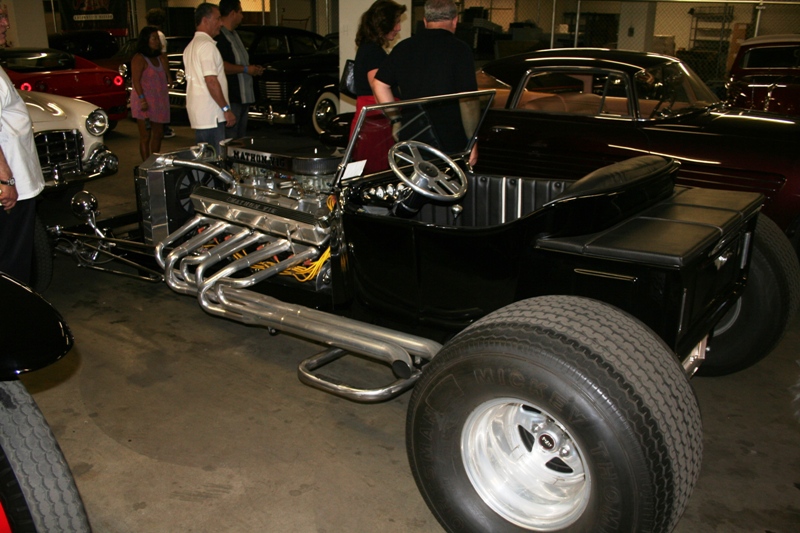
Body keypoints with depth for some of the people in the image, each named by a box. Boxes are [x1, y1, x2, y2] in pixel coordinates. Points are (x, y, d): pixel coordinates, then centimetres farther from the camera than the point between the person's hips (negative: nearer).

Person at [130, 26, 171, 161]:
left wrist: (164, 61, -1)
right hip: (145, 103, -8)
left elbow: (167, 78, 11)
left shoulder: (159, 58, 15)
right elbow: (136, 80, -15)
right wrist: (142, 99, -24)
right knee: (145, 137, -4)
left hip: (160, 102, 8)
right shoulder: (139, 58, -8)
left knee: (158, 135, 13)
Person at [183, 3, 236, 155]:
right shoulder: (207, 45, -12)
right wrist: (226, 109, -17)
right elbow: (211, 81, -20)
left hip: (197, 113, 10)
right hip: (211, 116, -10)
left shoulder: (190, 46, 20)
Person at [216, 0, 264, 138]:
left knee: (241, 137, 15)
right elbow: (220, 66, -25)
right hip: (230, 99, -10)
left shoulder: (234, 34, 19)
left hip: (243, 98, 10)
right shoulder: (219, 36, -14)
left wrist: (253, 69, 11)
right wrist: (246, 69, -17)